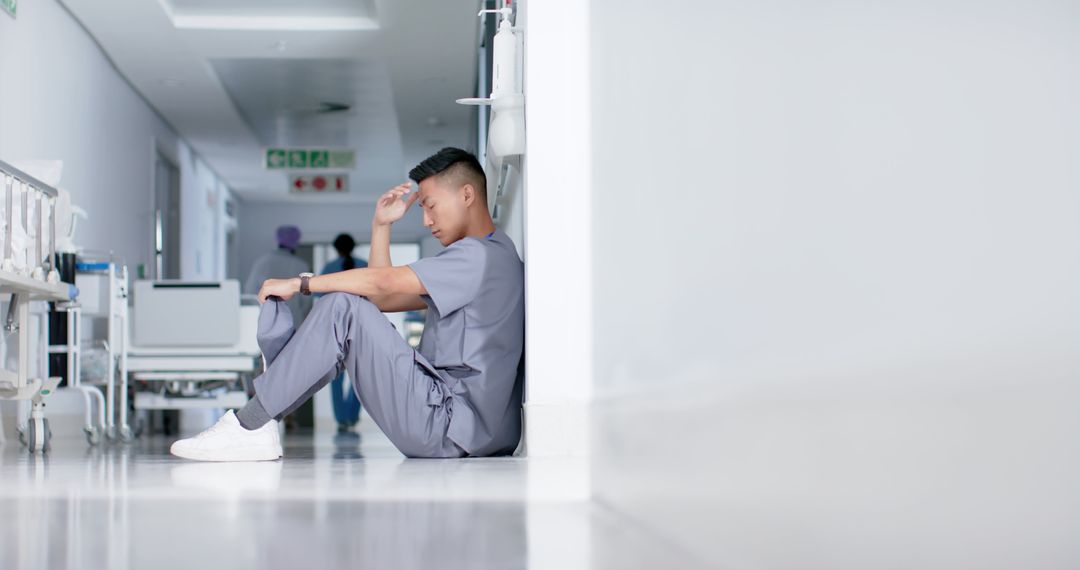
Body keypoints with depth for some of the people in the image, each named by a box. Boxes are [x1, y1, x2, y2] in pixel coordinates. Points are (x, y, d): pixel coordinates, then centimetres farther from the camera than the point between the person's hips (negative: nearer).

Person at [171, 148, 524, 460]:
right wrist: (381, 226, 19)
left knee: (343, 307, -17)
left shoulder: (482, 254, -8)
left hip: (453, 424, -10)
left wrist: (299, 284, -6)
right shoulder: (468, 258, 25)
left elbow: (381, 282, -14)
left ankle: (250, 426, -16)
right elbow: (383, 299, 24)